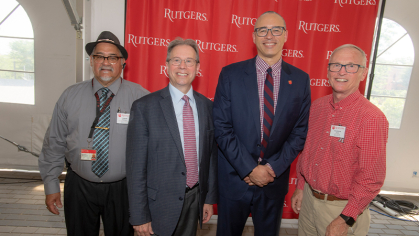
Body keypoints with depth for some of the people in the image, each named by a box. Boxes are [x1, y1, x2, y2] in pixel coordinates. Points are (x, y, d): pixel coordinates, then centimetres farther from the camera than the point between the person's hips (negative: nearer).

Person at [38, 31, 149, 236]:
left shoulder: (140, 97, -9)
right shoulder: (70, 96, 0)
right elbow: (54, 143, 4)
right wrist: (51, 185, 5)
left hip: (122, 189, -1)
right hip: (79, 187, 2)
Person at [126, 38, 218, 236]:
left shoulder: (207, 106, 0)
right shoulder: (144, 107, -12)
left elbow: (211, 154, 5)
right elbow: (136, 166, -11)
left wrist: (210, 198, 7)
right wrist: (139, 217, -9)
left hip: (196, 201, 4)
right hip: (161, 205, -3)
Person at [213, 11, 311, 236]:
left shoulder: (300, 79, 0)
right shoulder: (230, 74, -7)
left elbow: (300, 131, 0)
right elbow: (221, 127, -10)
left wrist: (274, 168, -9)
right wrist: (249, 169, -14)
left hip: (275, 179, 2)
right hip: (235, 177, -1)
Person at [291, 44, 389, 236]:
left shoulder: (372, 118, -18)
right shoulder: (317, 106, 0)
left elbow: (371, 178, -17)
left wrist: (345, 220, -16)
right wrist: (300, 187, 10)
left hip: (342, 208, -5)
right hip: (308, 197, 6)